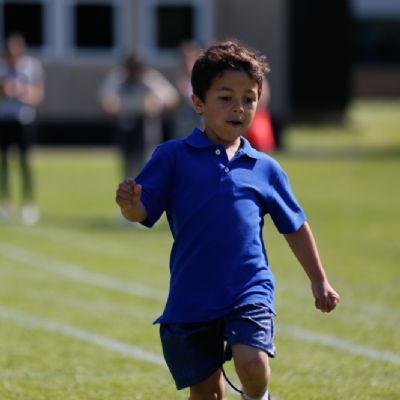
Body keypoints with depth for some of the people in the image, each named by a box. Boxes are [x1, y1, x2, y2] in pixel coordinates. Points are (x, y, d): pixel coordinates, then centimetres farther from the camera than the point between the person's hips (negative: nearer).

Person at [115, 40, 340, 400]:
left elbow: (295, 226, 19)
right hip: (191, 300, 0)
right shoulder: (173, 157, 0)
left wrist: (320, 281, 22)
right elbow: (141, 212, -8)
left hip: (250, 292, 0)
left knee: (252, 363, -22)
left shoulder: (265, 168, 8)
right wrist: (129, 203, -31)